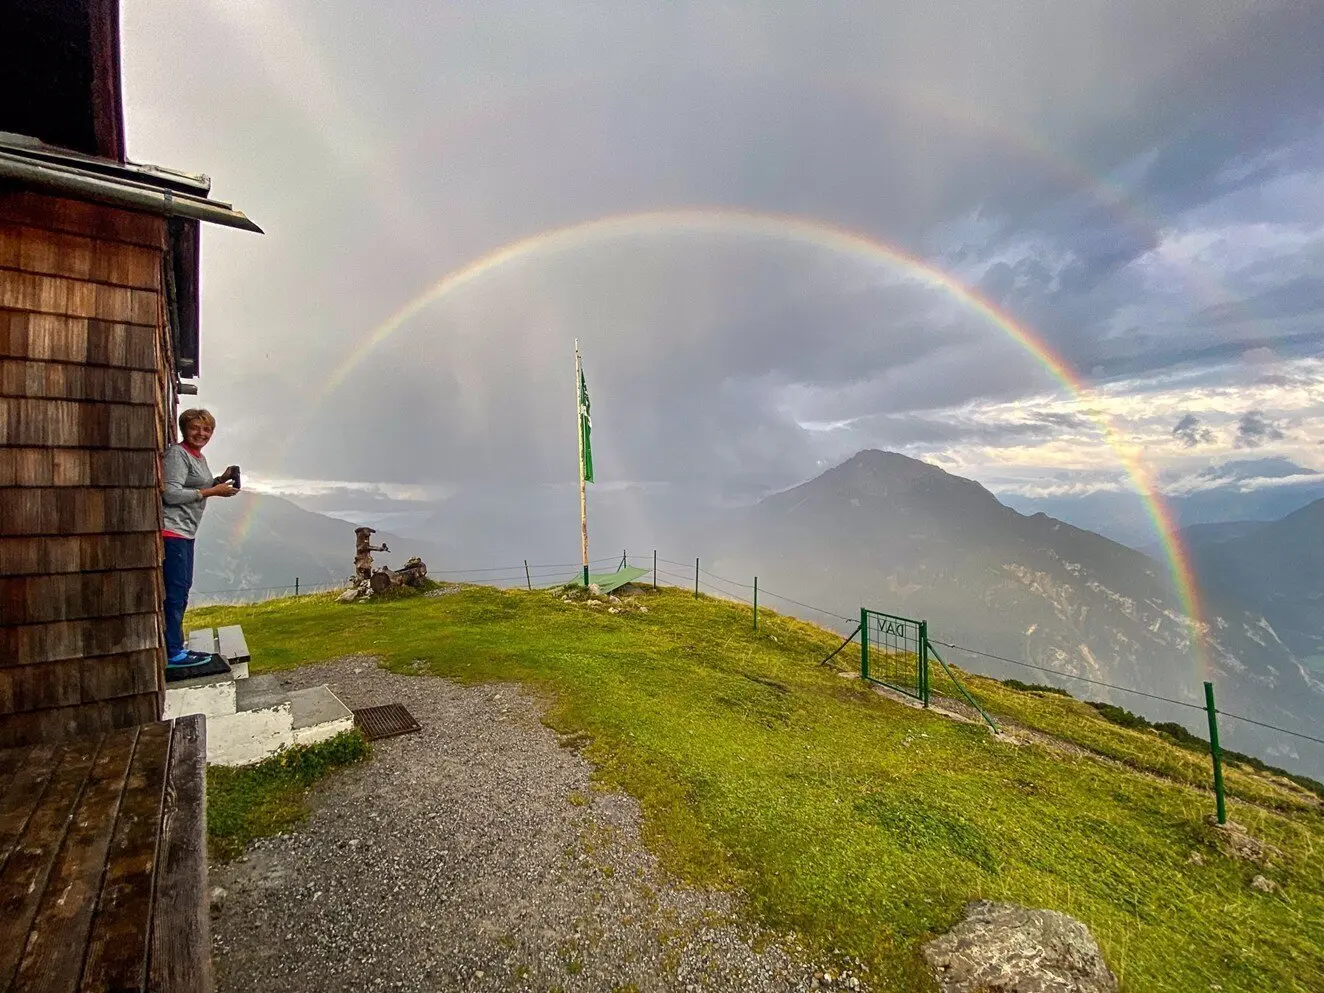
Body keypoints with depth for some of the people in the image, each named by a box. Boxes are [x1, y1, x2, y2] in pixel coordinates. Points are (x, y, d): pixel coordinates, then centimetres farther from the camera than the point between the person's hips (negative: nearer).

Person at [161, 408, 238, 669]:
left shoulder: (199, 457, 17)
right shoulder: (177, 454, -12)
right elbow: (170, 494, -20)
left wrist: (220, 480, 9)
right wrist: (212, 491, -16)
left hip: (185, 533, 10)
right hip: (171, 531, -10)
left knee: (182, 589, 15)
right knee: (176, 591, -6)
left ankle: (175, 648, 25)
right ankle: (173, 654, 1)